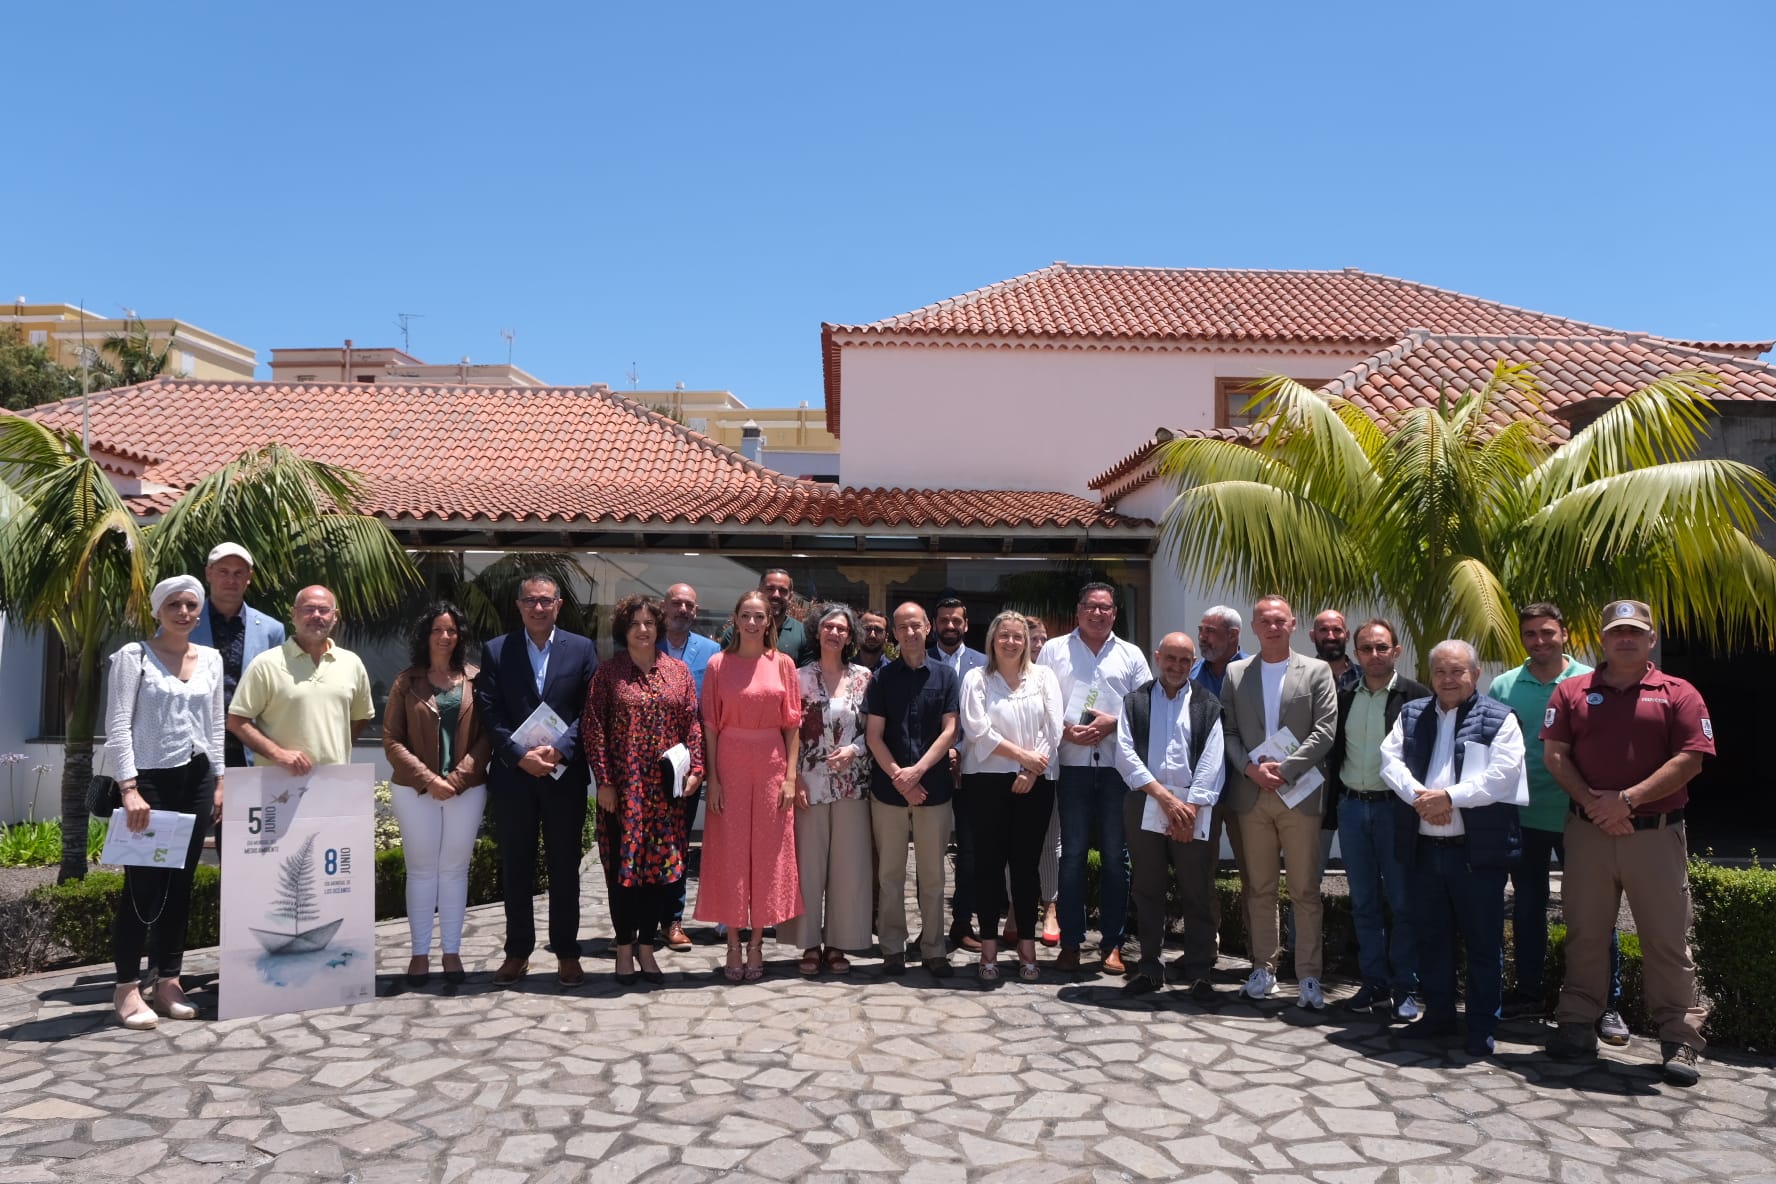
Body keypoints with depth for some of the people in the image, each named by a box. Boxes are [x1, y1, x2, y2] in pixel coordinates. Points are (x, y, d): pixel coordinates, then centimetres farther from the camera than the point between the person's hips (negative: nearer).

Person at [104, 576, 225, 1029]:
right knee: (142, 885, -4)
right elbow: (117, 726, -9)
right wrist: (129, 788, -17)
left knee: (180, 883, 8)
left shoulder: (210, 659, 11)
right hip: (149, 779, -5)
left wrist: (219, 781, 11)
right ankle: (128, 987, 6)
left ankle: (167, 980, 17)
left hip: (195, 779, 5)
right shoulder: (134, 656, -4)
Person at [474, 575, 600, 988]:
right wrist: (520, 755, -14)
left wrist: (558, 749, -14)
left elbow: (591, 711, -2)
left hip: (565, 774, 0)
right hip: (512, 774, 1)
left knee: (565, 866, 7)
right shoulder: (495, 651, 4)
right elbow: (489, 713, -2)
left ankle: (566, 951, 17)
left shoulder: (582, 649, 3)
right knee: (515, 868, 8)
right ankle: (517, 952, 19)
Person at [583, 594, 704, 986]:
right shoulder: (608, 672, 1)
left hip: (667, 787, 2)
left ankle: (646, 945, 19)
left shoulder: (678, 671, 8)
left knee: (660, 864, 6)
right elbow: (592, 728, -2)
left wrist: (695, 769, -3)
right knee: (622, 865, 2)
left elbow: (693, 724, 7)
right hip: (623, 786, -2)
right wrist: (603, 780, -9)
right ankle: (624, 947, 15)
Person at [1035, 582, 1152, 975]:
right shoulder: (1054, 650, 9)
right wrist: (1065, 730, -10)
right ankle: (1070, 942, 9)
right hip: (1072, 765, -1)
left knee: (1115, 856, 5)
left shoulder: (1131, 655, 13)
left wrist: (1113, 723, -8)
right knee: (1072, 854, 2)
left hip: (1118, 765, 1)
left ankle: (1112, 944, 13)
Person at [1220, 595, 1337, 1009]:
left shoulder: (1317, 671, 4)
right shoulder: (1235, 674, 10)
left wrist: (1284, 770, -12)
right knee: (1259, 889, 9)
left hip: (1299, 793, -2)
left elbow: (1324, 731, -4)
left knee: (1305, 891, 1)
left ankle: (1309, 976, 7)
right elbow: (1228, 731, 6)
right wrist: (1251, 769, -9)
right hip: (1251, 794, 2)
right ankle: (1263, 968, 18)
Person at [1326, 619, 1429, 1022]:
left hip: (1395, 807, -5)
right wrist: (1333, 800, 8)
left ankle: (1405, 987, 11)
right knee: (1363, 902, 10)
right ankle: (1374, 981, 20)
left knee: (1402, 901, 2)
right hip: (1352, 807, 5)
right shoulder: (1344, 698, 10)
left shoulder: (1417, 696, -5)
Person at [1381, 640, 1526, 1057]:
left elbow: (1500, 775, -13)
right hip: (1424, 846, 4)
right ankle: (1438, 1014, 28)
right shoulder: (1411, 715, 12)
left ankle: (1482, 1027, 15)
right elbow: (1391, 760, 2)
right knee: (1431, 935, 14)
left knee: (1482, 940, 3)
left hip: (1478, 849, -4)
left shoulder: (1499, 719, -1)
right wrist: (1418, 796, -14)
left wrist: (1449, 796, -18)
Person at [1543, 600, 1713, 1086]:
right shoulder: (1572, 692, 8)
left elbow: (1689, 760, -6)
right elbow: (1554, 755, 3)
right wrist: (1593, 802, -10)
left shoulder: (1678, 695, 3)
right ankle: (1577, 1025, 17)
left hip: (1657, 833, -2)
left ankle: (1680, 1040, 10)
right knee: (1585, 933, 8)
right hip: (1588, 830, 2)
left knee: (1667, 938, 2)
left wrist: (1628, 798, -14)